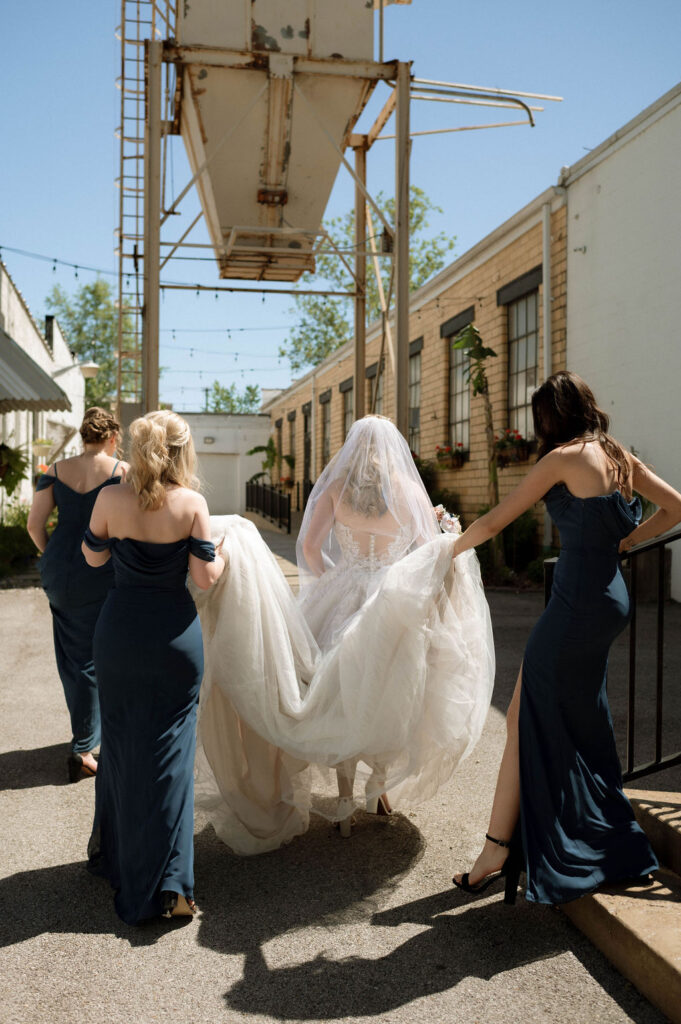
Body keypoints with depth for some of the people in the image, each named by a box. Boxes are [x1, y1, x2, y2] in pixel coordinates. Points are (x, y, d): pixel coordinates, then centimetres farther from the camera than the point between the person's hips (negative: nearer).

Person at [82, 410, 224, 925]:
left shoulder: (112, 498, -6)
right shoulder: (191, 503, -12)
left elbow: (93, 556, 8)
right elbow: (205, 576, -11)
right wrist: (226, 556, 9)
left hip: (120, 628, 2)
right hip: (174, 631, -2)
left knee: (121, 742, 19)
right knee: (168, 748, 7)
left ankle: (114, 852, 38)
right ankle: (166, 882, 10)